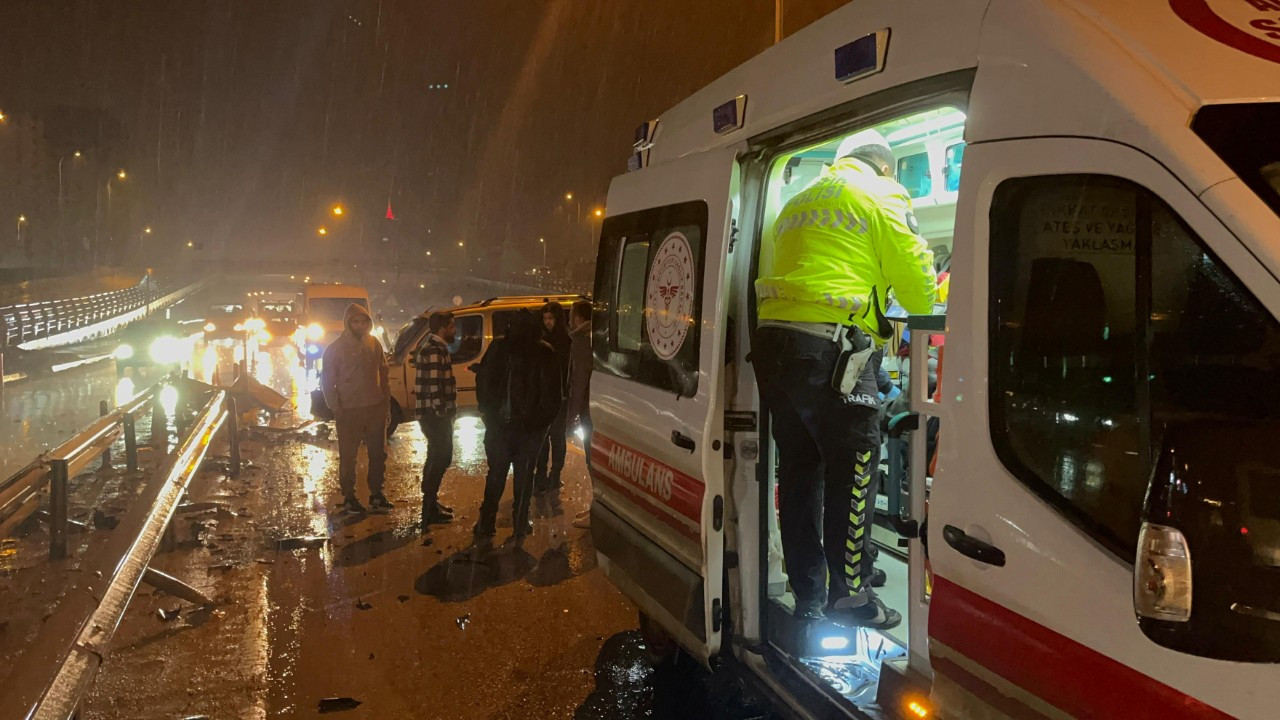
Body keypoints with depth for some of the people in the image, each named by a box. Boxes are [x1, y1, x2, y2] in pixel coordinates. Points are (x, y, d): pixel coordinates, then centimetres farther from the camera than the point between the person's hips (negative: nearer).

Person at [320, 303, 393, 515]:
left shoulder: (374, 343, 5)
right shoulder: (336, 348, -7)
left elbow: (383, 373, 11)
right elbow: (327, 381, -5)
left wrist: (386, 400, 6)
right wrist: (336, 408, -10)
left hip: (376, 408, 4)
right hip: (349, 410, -4)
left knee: (378, 453, 11)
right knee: (348, 456, 5)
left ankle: (376, 494, 23)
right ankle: (348, 497, 15)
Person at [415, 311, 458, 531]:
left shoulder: (435, 348, 16)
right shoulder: (434, 351, -18)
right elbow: (434, 385, -24)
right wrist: (443, 412, -21)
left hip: (435, 415, 11)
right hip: (436, 416, -11)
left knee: (437, 458, 19)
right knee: (441, 458, -6)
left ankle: (431, 504, 30)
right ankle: (429, 511, -3)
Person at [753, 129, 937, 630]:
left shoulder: (798, 203, 28)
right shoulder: (880, 194, 5)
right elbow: (913, 271, 1)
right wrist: (926, 311, 23)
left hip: (773, 341, 8)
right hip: (830, 348, -8)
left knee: (799, 469, 13)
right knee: (852, 472, 1)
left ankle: (807, 594, 22)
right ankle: (849, 597, 7)